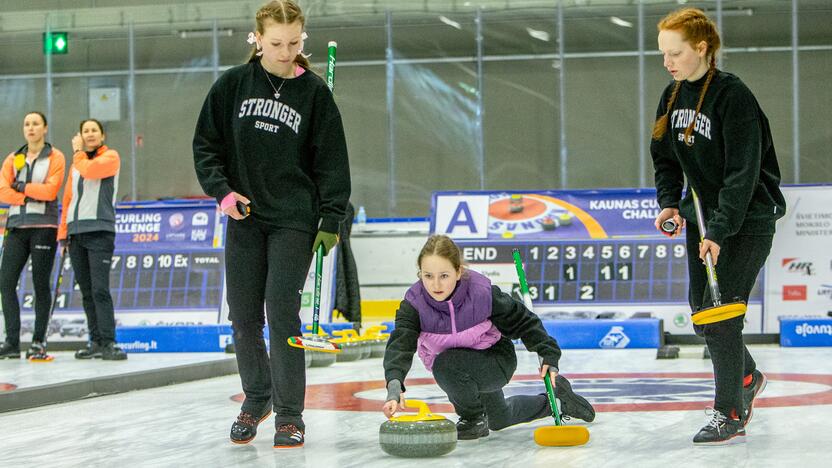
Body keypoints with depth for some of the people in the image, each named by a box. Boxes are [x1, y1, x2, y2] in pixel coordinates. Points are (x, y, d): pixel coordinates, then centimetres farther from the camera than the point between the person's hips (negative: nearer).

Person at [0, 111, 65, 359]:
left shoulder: (55, 157, 3)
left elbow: (51, 190, -10)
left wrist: (22, 187, -4)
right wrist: (32, 196, -10)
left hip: (43, 226, -4)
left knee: (40, 284, -3)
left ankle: (39, 343, 2)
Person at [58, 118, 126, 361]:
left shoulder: (111, 157, 2)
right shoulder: (76, 163, 20)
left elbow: (89, 170, -17)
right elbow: (68, 199, 20)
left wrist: (78, 152, 2)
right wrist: (63, 233, 13)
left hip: (100, 231, -6)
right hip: (76, 232, 6)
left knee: (100, 289, -14)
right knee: (86, 292, 5)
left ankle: (108, 343, -15)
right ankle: (96, 341, 9)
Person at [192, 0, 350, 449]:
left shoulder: (314, 91, -3)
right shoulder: (233, 84, 0)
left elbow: (331, 159, -1)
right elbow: (206, 143, 7)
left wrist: (331, 220, -7)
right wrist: (222, 190, -6)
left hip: (294, 220, -2)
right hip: (244, 216, 3)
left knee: (282, 313, -9)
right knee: (244, 315, 6)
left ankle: (289, 413, 1)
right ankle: (256, 397, 26)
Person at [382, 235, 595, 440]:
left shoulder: (481, 292, -31)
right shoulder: (414, 302, -27)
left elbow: (522, 321, -16)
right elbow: (400, 345, -39)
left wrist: (549, 356, -17)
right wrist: (394, 386, -57)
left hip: (497, 359, -5)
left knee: (446, 365, -35)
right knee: (500, 420, 25)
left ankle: (474, 419, -8)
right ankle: (555, 399, 49)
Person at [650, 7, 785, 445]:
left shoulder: (733, 96, -21)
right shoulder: (674, 95, 2)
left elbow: (742, 172, -24)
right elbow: (665, 158, 13)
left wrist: (719, 231, -28)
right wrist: (669, 202, -4)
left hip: (747, 219, -8)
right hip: (702, 214, 8)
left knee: (721, 315, -12)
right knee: (701, 313, 13)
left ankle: (730, 414, -1)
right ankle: (745, 376, 38)